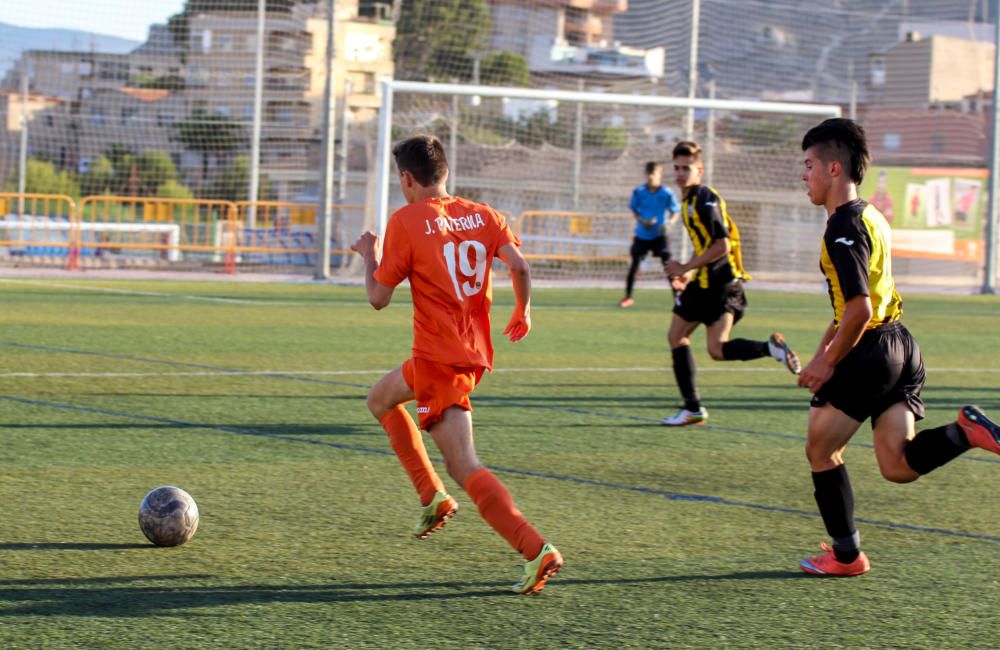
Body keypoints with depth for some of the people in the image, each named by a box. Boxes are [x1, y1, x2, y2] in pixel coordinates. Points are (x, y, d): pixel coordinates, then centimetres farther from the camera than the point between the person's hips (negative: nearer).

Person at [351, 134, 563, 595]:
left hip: (440, 358, -8)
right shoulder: (481, 215, 7)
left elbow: (378, 297, -5)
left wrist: (368, 255, 14)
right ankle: (433, 498, 23)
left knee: (465, 468, -9)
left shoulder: (406, 221, -7)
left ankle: (536, 550, -22)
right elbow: (519, 266, -6)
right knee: (381, 400, 28)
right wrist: (523, 313, 11)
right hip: (475, 351, 8)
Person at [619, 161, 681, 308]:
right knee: (635, 264, 6)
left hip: (659, 235, -2)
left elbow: (675, 212, -2)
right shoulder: (639, 192, -5)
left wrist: (668, 224, -21)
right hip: (641, 234, 2)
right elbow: (634, 210, 5)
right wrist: (642, 220, -15)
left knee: (667, 263, -13)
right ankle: (628, 297, 20)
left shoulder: (666, 193, -10)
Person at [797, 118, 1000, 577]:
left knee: (821, 450, 9)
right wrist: (823, 351, 24)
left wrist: (828, 363, -12)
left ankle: (846, 555, 14)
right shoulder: (868, 217, 16)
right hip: (901, 347, 9)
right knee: (898, 467, 4)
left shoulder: (843, 228, -15)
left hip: (870, 351, -9)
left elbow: (859, 310, -22)